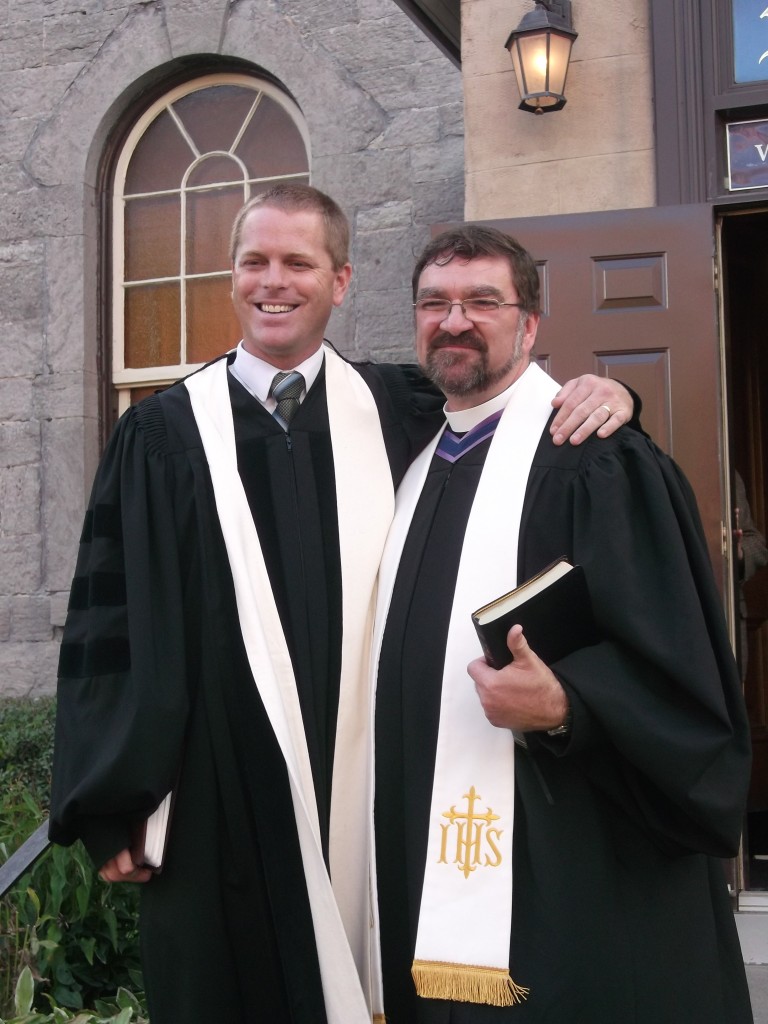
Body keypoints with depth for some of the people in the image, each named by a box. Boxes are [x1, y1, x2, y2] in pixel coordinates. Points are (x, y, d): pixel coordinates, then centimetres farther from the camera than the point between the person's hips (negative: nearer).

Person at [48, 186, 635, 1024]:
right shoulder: (163, 433, 3)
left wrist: (596, 393, -8)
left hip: (369, 793, 1)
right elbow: (107, 621, 2)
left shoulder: (397, 411, 6)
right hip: (220, 802, -1)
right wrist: (111, 804, -1)